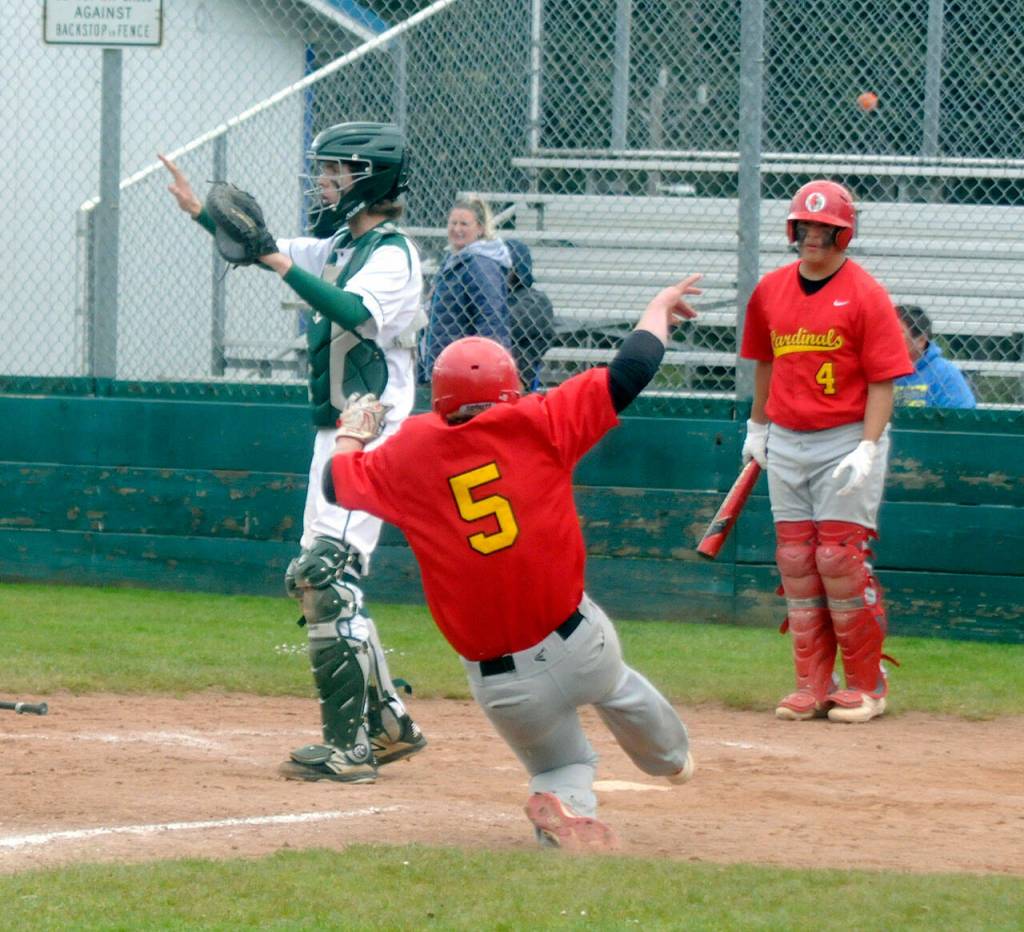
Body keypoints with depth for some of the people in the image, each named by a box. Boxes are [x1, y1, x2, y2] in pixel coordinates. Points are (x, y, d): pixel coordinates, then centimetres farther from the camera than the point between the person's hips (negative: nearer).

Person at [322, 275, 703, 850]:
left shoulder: (409, 452, 2)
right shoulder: (537, 425, -2)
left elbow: (339, 481, 20)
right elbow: (630, 372, 1)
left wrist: (352, 431, 42)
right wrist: (660, 309, 21)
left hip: (500, 686, 1)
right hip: (575, 644, 0)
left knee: (562, 763, 20)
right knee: (618, 688, 33)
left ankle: (564, 804, -10)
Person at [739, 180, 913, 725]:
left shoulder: (865, 295, -8)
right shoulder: (770, 291, 8)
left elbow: (882, 380, -10)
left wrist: (867, 448, -18)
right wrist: (757, 426, 22)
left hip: (845, 442, -5)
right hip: (786, 443, 5)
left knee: (840, 560, -8)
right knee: (796, 564, 5)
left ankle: (866, 684, 3)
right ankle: (812, 685, 11)